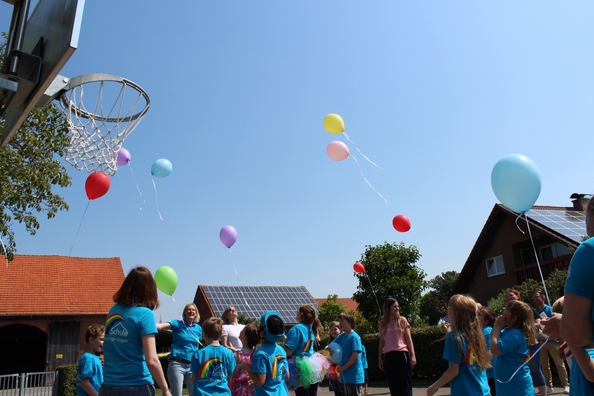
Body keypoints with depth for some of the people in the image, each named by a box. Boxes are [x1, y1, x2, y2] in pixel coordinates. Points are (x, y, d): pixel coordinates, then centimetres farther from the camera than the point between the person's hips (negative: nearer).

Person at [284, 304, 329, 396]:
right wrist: (286, 339, 18)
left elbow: (288, 351, -19)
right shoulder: (311, 329, 8)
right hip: (312, 366, 7)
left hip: (301, 367, -7)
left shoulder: (296, 328, -14)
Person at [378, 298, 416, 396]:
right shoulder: (383, 324, 9)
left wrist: (412, 355, -4)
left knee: (405, 385, 0)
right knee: (393, 387, 6)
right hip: (388, 356, 2)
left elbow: (408, 338, 4)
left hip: (402, 354, -2)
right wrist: (380, 359, 9)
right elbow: (381, 342, 12)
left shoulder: (402, 320, 4)